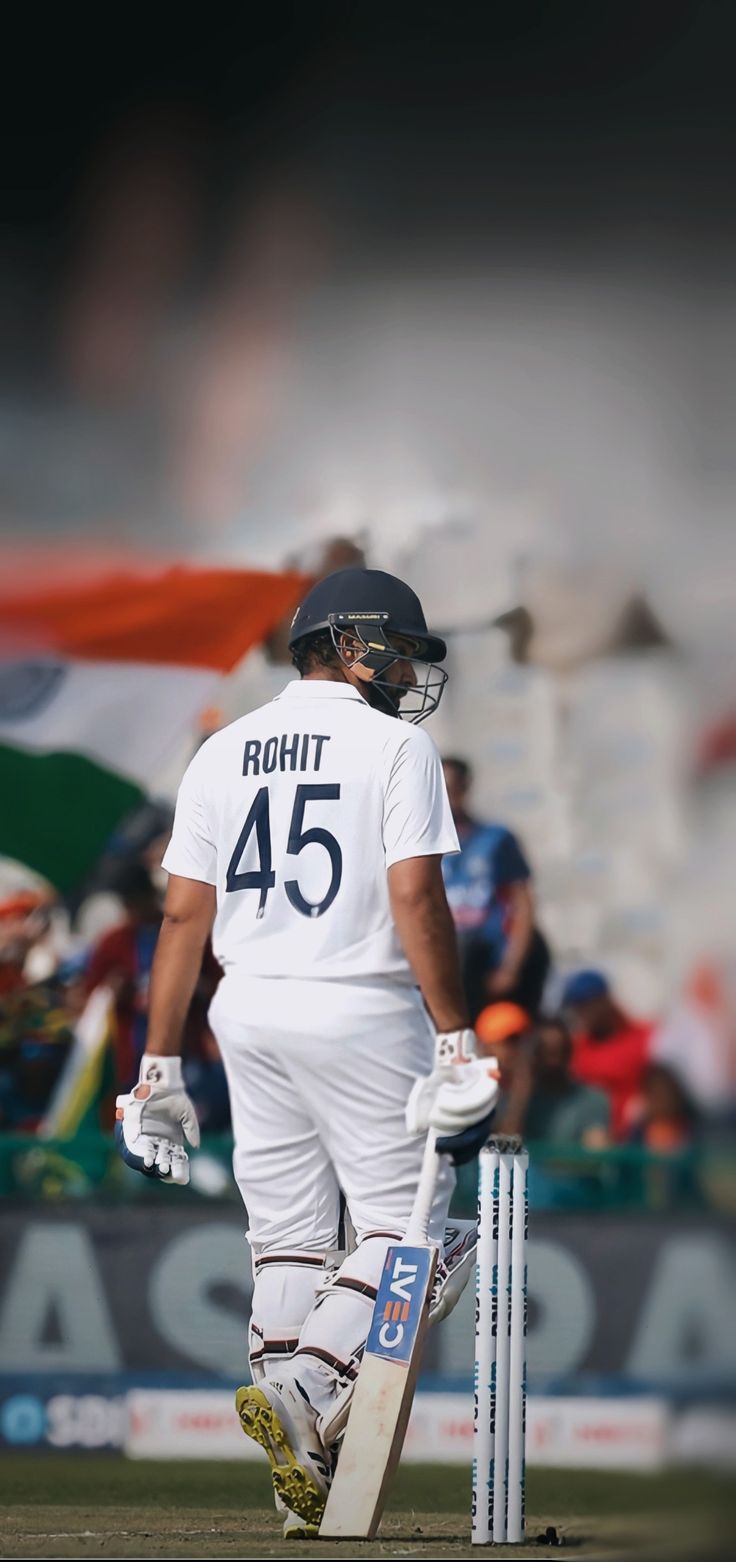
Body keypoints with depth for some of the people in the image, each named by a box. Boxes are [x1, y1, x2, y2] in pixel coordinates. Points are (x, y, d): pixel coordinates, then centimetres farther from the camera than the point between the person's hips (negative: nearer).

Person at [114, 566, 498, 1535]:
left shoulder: (223, 754, 10)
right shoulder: (394, 746, -6)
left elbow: (184, 915, 7)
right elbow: (416, 899, -15)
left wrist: (160, 1067, 10)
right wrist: (456, 1043, -13)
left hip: (249, 1011, 6)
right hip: (362, 1015, -6)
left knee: (288, 1238, 10)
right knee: (402, 1225, 4)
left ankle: (304, 1487, 8)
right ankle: (306, 1382, -18)